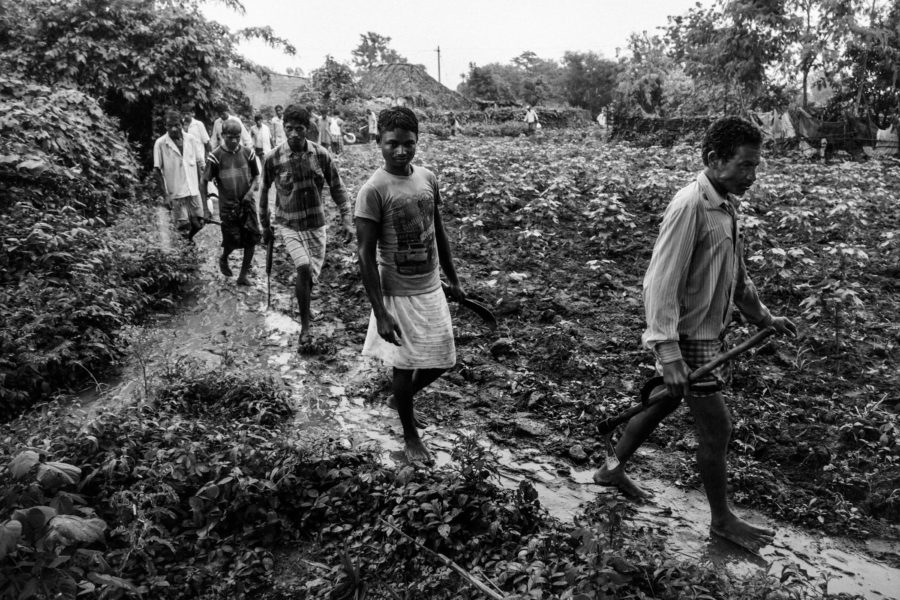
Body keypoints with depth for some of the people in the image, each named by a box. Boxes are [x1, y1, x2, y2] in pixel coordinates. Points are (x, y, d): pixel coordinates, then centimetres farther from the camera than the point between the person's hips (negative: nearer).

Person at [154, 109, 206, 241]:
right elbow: (157, 170, -3)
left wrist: (201, 185, 6)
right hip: (176, 192, -3)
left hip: (193, 190, 3)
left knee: (198, 223, 6)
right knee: (183, 226, -4)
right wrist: (164, 193, -8)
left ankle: (190, 238, 34)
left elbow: (200, 163, 10)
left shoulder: (191, 140, 2)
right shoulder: (160, 143, -6)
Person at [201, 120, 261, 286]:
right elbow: (203, 183, -4)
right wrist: (205, 207, -9)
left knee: (251, 238, -2)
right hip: (228, 205, -2)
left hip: (247, 203, 3)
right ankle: (223, 259, 35)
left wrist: (252, 190, -9)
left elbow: (256, 176, 11)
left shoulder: (248, 153, -1)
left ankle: (244, 274, 14)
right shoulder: (216, 156, -9)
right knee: (233, 241, -1)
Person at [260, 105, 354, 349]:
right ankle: (305, 328, -8)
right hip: (288, 225, -2)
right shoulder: (273, 159, -10)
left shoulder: (321, 155, -7)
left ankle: (304, 310, 40)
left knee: (311, 277, 7)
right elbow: (264, 192, 4)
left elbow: (337, 188, 2)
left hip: (316, 225, 2)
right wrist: (265, 226, 11)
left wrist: (347, 220, -6)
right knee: (304, 269, -23)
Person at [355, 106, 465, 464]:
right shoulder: (374, 190, -17)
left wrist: (453, 280, 16)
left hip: (431, 289, 6)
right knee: (405, 366, 8)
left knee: (442, 360, 15)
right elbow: (366, 255, -17)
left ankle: (401, 398, 42)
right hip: (399, 295, -6)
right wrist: (380, 313, -19)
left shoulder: (428, 178, 2)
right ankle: (410, 434, 30)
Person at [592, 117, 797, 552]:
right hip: (688, 338, -9)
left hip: (709, 334, 9)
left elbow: (734, 271, 19)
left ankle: (613, 470, 40)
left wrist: (762, 316, 23)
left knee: (663, 405, 21)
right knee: (716, 427, 3)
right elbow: (661, 283, -25)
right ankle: (722, 520, 23)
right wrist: (668, 353, -28)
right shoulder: (690, 207, -23)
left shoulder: (726, 205, 5)